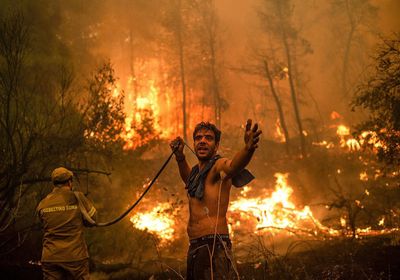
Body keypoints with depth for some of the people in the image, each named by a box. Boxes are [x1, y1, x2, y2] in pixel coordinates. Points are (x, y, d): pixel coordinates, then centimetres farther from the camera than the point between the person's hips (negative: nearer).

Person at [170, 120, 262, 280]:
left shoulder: (219, 166, -7)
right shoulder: (198, 171, 19)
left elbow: (233, 165, -31)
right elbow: (188, 179, 43)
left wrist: (248, 148, -53)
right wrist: (179, 156, 26)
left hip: (214, 247, -9)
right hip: (194, 248, 9)